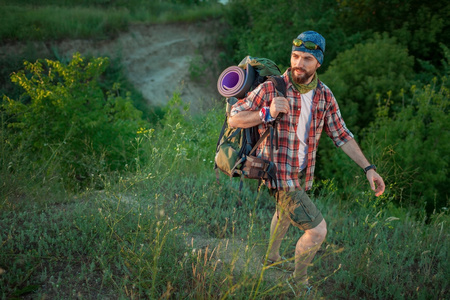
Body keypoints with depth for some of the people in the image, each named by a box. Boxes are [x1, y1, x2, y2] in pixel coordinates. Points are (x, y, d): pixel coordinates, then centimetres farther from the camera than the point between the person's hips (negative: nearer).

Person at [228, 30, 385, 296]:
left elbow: (341, 135, 3)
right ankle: (299, 280, 16)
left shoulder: (324, 95, -4)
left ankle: (272, 257, 61)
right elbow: (234, 119, -16)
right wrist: (268, 113, -33)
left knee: (286, 212, 32)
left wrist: (368, 168, -3)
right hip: (278, 174, -8)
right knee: (317, 230, -10)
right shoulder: (271, 89, -20)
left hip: (302, 172, 8)